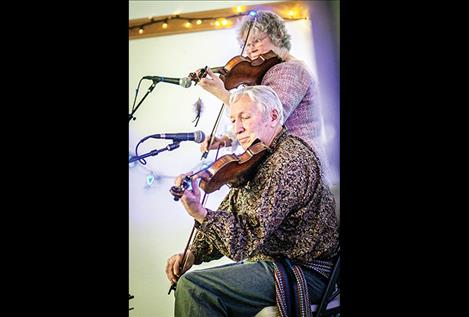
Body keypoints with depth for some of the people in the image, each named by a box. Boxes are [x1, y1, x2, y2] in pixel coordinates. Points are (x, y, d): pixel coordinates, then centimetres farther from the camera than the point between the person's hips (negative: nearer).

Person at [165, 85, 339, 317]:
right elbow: (227, 218, 12)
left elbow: (248, 239, -27)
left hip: (305, 273, -10)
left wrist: (199, 213, -39)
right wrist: (192, 253, -2)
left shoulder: (289, 160, -21)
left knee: (193, 287, -20)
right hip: (273, 263, 10)